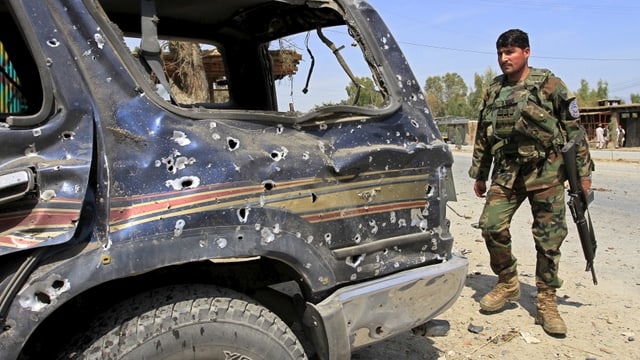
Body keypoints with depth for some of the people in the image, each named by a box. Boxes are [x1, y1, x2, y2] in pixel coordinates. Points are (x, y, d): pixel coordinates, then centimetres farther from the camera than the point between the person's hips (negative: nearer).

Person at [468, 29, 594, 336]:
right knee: (492, 225, -8)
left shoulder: (549, 85, -2)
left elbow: (574, 129, -1)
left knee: (549, 237, 1)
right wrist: (479, 175, 16)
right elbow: (482, 136, 16)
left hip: (546, 173, -3)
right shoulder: (493, 91, 11)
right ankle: (507, 283, 15)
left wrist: (583, 172, -3)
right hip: (506, 173, 3)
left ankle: (546, 302, 14)